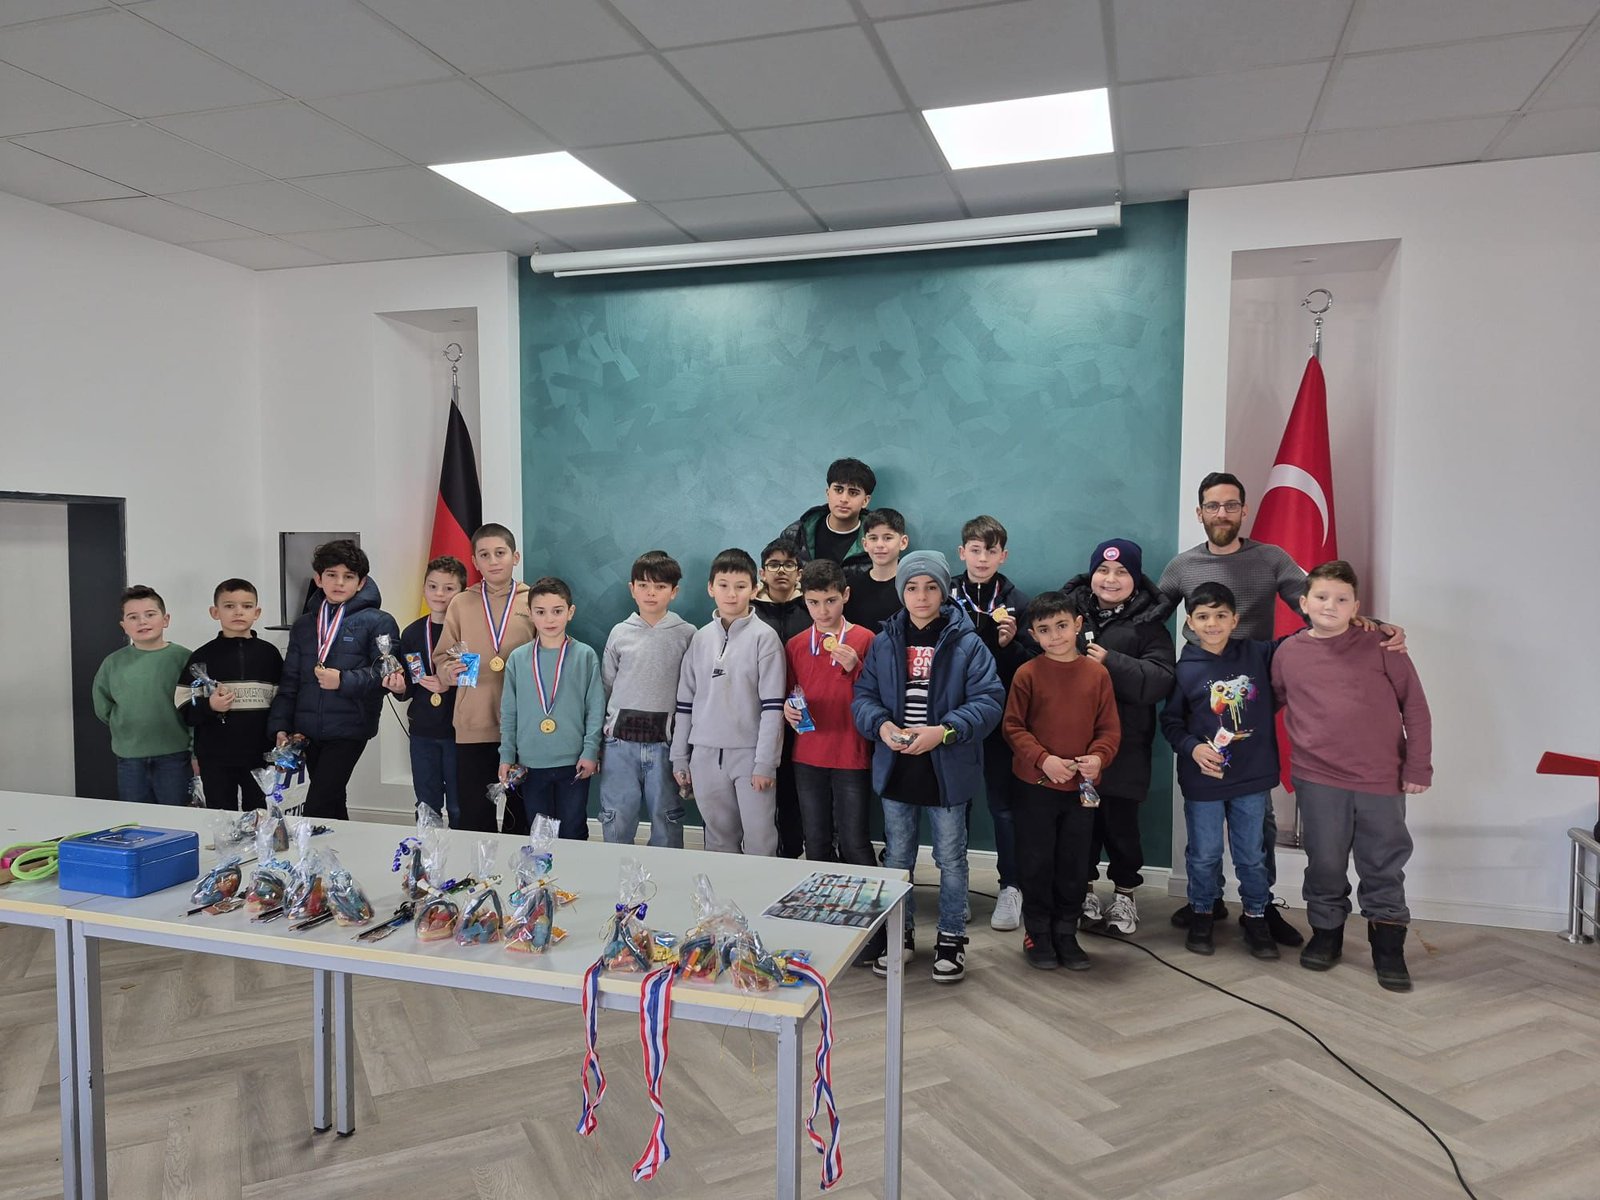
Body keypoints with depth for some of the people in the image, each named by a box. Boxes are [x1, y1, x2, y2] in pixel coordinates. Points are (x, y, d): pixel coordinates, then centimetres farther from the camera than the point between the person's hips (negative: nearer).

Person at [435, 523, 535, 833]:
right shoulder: (460, 604, 7)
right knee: (475, 819, 5)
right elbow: (441, 659, 10)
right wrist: (451, 670, -13)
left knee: (520, 819, 10)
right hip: (473, 728, 1)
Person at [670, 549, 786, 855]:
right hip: (706, 755, 4)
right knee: (719, 840, 12)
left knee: (759, 842, -2)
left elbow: (772, 705, -8)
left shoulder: (763, 636, -5)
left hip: (749, 753, -4)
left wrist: (765, 762, -12)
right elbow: (686, 701, 13)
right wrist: (679, 758, 11)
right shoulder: (701, 638, 9)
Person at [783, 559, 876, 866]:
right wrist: (788, 709, -4)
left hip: (852, 757, -4)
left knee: (853, 843, -2)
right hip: (808, 758, 4)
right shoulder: (795, 645, 6)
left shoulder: (864, 640, -5)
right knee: (816, 844, 12)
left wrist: (854, 668, -20)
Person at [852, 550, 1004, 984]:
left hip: (947, 770, -3)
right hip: (896, 769, 3)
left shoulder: (967, 644, -9)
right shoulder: (883, 643, 1)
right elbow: (863, 696, 3)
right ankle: (899, 931, 34)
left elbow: (988, 702, -14)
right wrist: (881, 725, -18)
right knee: (897, 856, 17)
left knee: (951, 858, 12)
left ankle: (952, 937, 29)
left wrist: (943, 730, -26)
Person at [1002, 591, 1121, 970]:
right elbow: (1013, 727, -7)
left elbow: (1110, 728, 3)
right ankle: (1037, 934, 23)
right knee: (1037, 863, 7)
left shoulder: (1097, 673, 0)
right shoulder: (1027, 674, -7)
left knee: (1075, 865, 12)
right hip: (1035, 786, -2)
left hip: (1081, 787, 2)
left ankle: (1066, 934, 27)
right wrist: (1044, 760, -18)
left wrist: (1098, 757, -16)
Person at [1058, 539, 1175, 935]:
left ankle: (1124, 893, 27)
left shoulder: (1148, 623, -2)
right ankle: (1083, 888, 29)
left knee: (1120, 819, 7)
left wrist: (1111, 662, -21)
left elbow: (1161, 679, -13)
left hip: (1124, 744, -1)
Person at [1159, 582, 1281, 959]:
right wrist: (1192, 747, -15)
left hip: (1252, 777, 1)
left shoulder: (1258, 655, -4)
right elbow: (1170, 721, 0)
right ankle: (1201, 915, 32)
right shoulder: (1185, 670, -7)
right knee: (1204, 855, 12)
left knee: (1252, 855, 14)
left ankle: (1256, 917, 33)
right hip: (1203, 780, -1)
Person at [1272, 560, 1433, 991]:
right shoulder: (1288, 653, 2)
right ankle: (1326, 933, 29)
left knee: (1384, 867, 9)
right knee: (1325, 864, 11)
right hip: (1318, 779, 1)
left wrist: (1418, 765, -2)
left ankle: (1388, 949, 22)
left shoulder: (1380, 645, -3)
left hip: (1382, 779, -1)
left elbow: (1414, 705, 0)